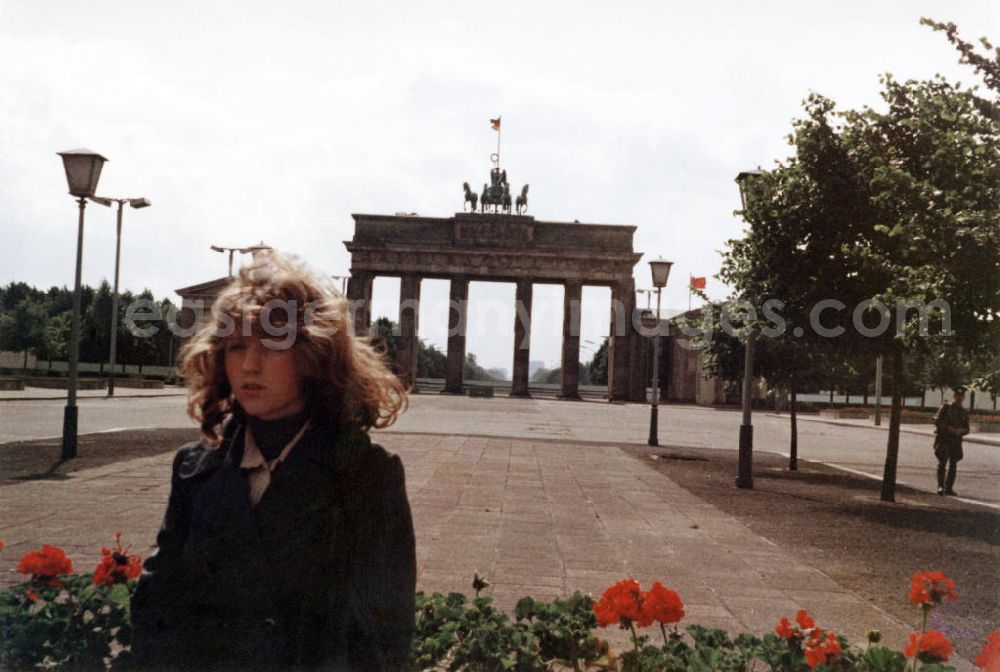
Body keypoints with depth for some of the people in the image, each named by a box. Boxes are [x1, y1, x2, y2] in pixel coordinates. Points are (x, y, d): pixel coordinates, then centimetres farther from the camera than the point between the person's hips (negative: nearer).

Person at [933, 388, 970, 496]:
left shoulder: (964, 413, 13)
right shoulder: (945, 408, 3)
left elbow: (967, 429, 11)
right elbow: (937, 421, -5)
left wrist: (961, 430, -13)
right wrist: (948, 428, -19)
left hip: (956, 441, 4)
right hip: (943, 439, -4)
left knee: (953, 465, 4)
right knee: (942, 463, -12)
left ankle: (949, 488, 10)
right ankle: (941, 487, -15)